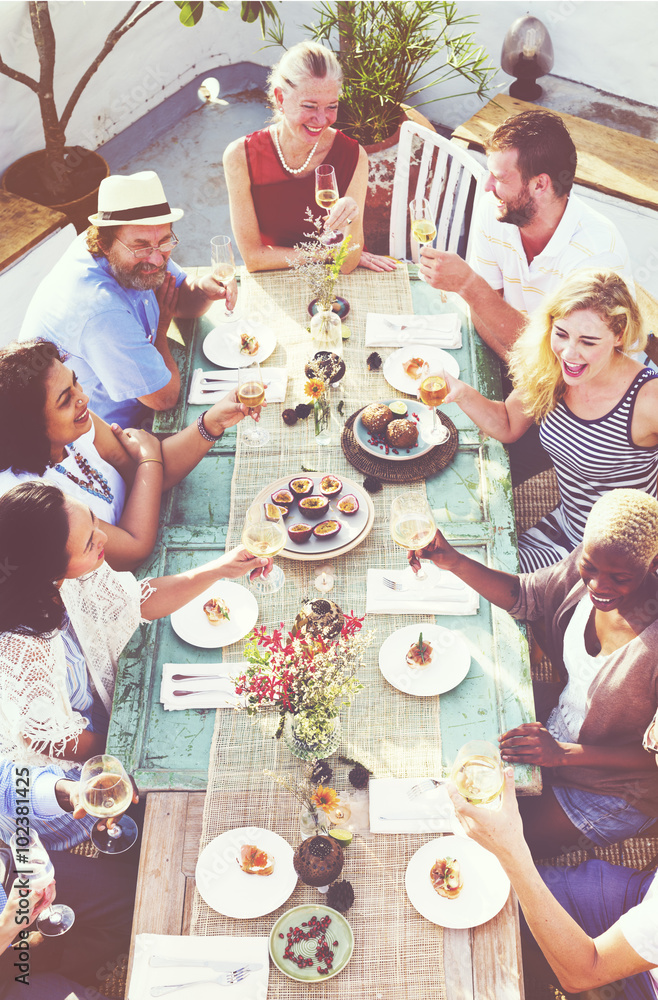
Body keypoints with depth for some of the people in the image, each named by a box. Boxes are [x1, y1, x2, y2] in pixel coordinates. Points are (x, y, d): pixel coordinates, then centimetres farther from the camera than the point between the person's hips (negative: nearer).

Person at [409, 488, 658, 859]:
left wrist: (565, 754, -29)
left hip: (616, 783, -5)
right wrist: (453, 561, -19)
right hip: (562, 719, 6)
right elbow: (523, 596, -4)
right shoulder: (589, 564, -21)